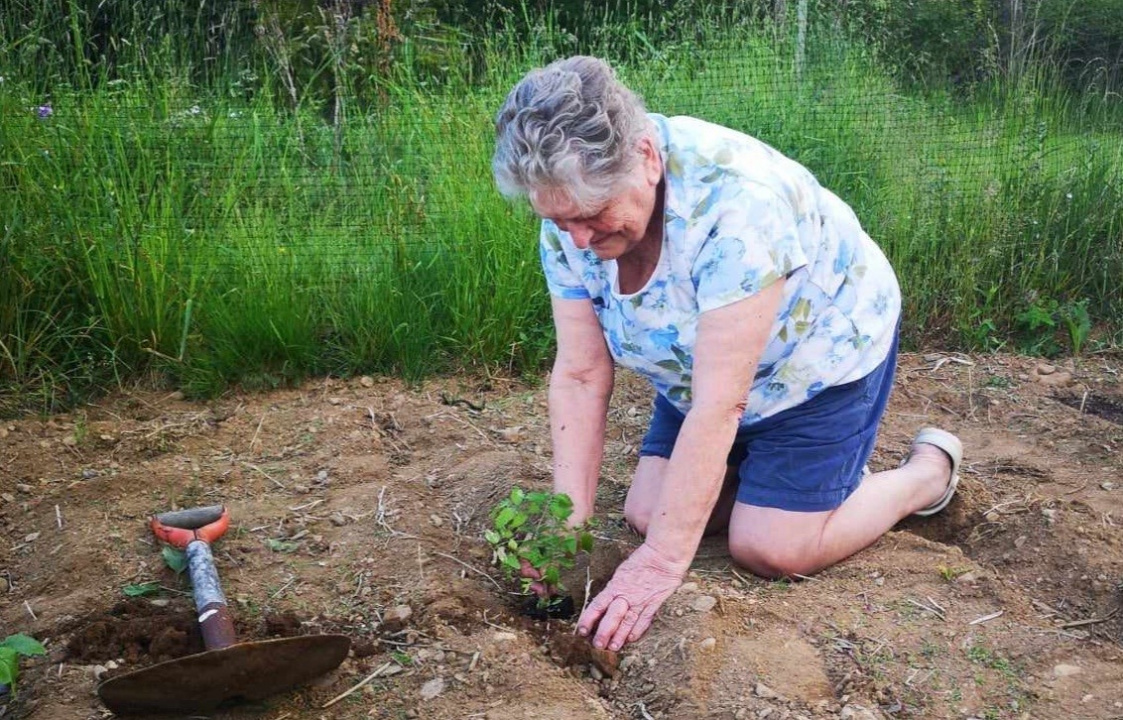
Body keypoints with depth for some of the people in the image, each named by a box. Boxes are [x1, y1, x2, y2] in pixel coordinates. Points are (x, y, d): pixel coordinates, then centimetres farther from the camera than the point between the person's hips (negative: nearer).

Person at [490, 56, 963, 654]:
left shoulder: (735, 199, -39)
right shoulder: (571, 213, -19)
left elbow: (719, 405, -38)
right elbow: (580, 376, -17)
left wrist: (663, 560, -38)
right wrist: (570, 519, -25)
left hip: (821, 352, -6)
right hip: (699, 366, 6)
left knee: (769, 551, -11)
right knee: (646, 515, 0)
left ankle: (930, 470, 13)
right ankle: (771, 466, 24)